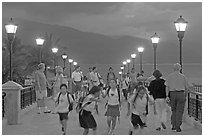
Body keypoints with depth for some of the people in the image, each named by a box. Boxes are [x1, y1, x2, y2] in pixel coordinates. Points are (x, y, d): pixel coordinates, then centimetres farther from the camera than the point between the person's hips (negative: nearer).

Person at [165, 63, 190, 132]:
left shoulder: (169, 76, 5)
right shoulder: (183, 76, 3)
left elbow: (167, 86, -3)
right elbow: (187, 87, 7)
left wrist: (167, 96, -5)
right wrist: (185, 95, 19)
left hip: (172, 94, 2)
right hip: (181, 94, -2)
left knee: (174, 110, 16)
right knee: (179, 111, 1)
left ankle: (173, 126, 12)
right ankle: (178, 127, -4)